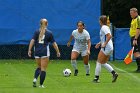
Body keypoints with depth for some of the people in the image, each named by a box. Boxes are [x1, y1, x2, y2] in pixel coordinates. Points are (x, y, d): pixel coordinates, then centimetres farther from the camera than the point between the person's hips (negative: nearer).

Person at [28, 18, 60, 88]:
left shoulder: (37, 32, 5)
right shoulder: (49, 33, 1)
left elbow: (32, 41, -6)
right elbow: (54, 43, 3)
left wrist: (29, 50, -7)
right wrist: (58, 52, 12)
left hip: (37, 52, 3)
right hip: (45, 52, -3)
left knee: (39, 67, 20)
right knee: (43, 69, 2)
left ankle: (35, 78, -3)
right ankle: (41, 84, 0)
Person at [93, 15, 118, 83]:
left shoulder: (103, 27, -14)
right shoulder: (106, 27, 15)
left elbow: (109, 36, -26)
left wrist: (104, 44, -22)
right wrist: (100, 43, 18)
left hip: (106, 48, -10)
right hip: (110, 48, 10)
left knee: (99, 62, -1)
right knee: (104, 63, 16)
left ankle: (96, 78, 2)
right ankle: (114, 73, 5)